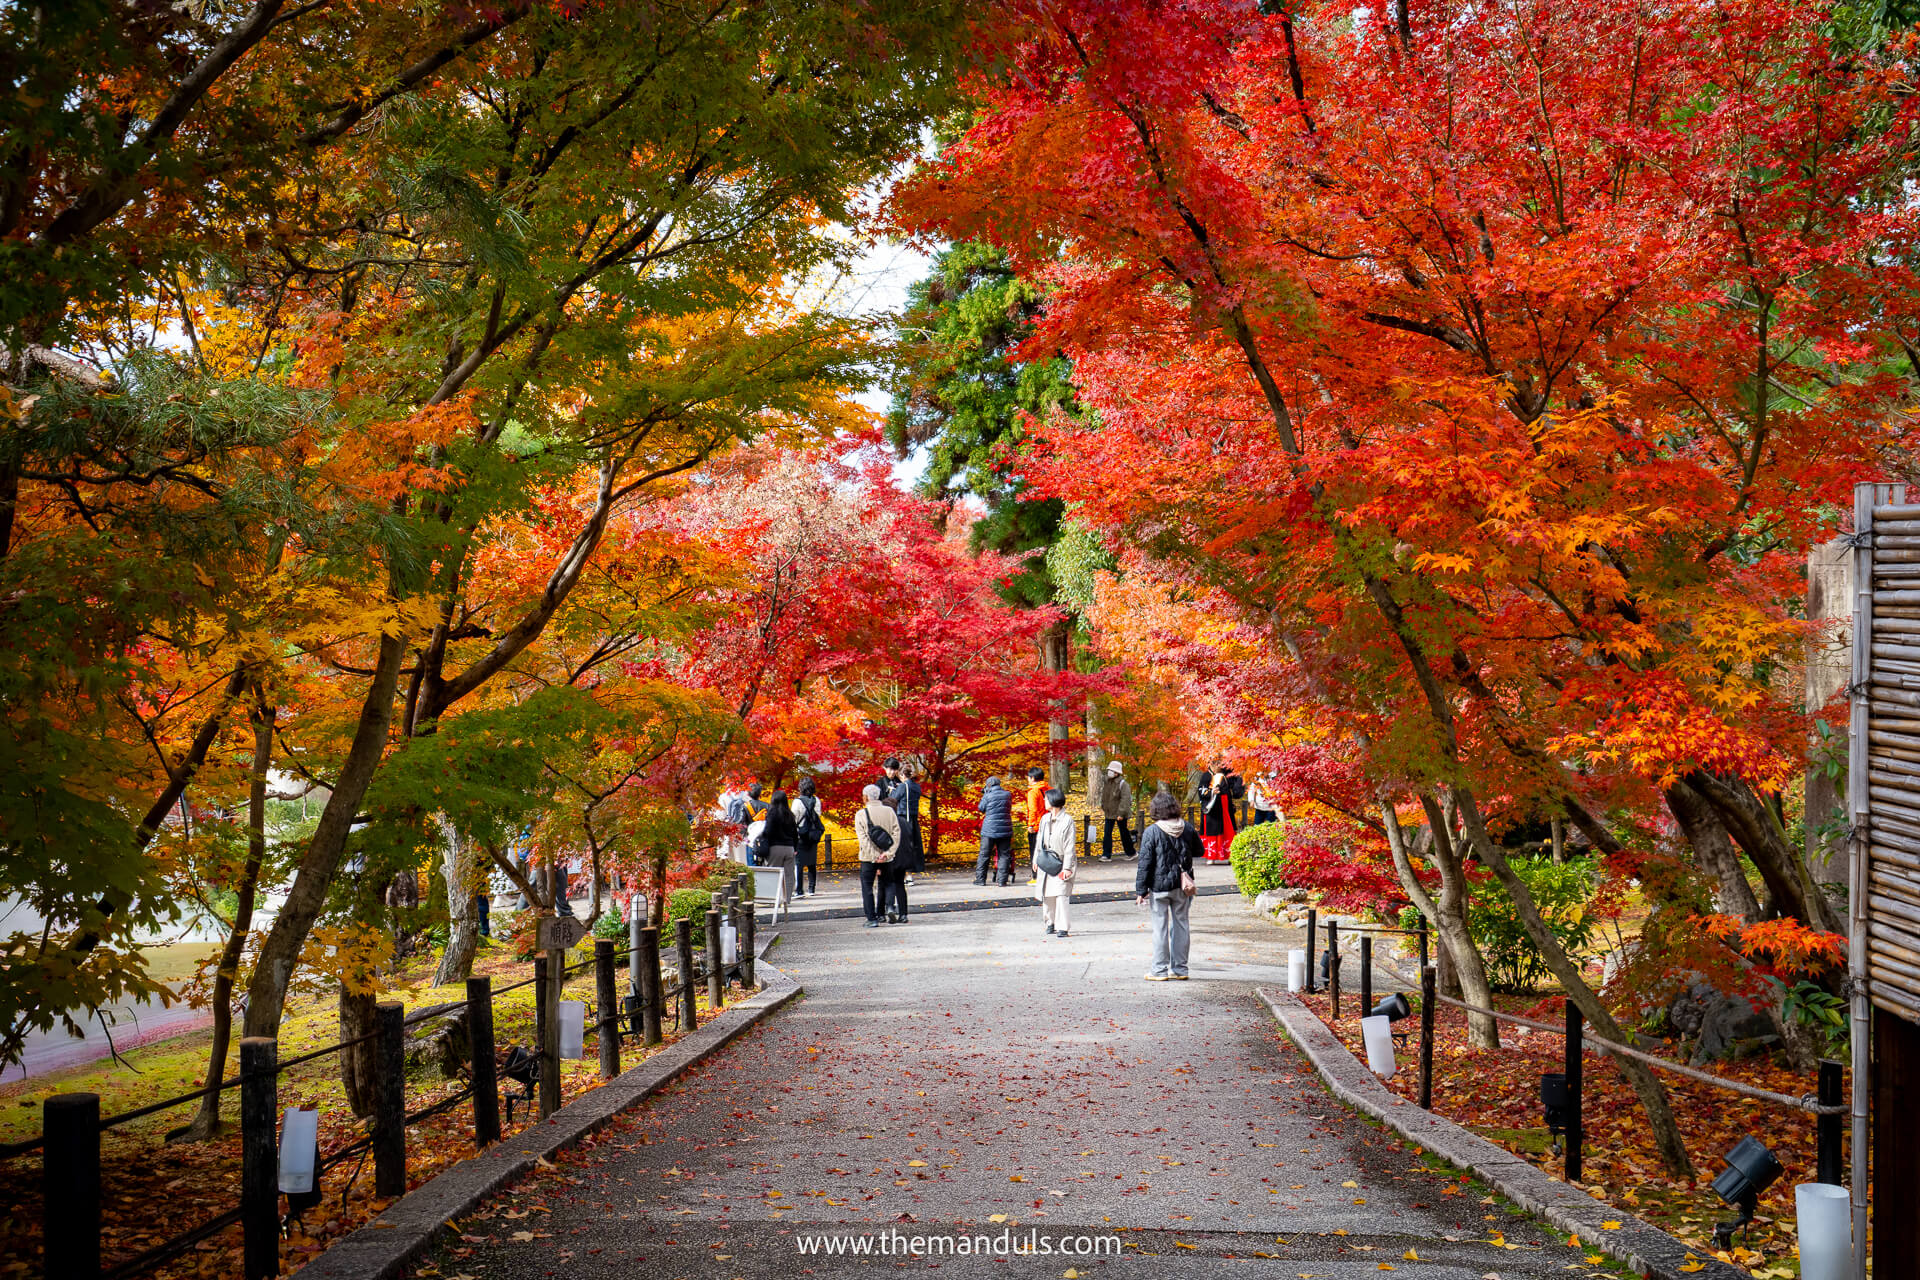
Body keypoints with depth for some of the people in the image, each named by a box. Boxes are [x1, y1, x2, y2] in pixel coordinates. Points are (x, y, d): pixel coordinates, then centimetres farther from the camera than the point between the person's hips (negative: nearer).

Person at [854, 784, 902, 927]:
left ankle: (872, 919, -4)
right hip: (886, 857, 3)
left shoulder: (861, 814, -8)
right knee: (884, 885, 20)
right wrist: (888, 852, -9)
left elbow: (863, 838, -14)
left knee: (867, 887, 4)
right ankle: (880, 914, 25)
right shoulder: (889, 812, 1)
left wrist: (874, 857, -14)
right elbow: (896, 833, -5)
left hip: (869, 857, -3)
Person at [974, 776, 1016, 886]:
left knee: (984, 854, 7)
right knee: (1004, 855, 5)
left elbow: (981, 809, 4)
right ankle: (1003, 880, -1)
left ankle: (980, 879, 10)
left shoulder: (987, 796, -8)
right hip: (1005, 830, 2)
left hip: (989, 830, -2)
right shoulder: (1008, 794, 2)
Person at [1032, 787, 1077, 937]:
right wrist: (1036, 860, 18)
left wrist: (1067, 867, -13)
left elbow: (1069, 846, -10)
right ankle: (1051, 923, 24)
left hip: (1060, 863, -6)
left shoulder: (1067, 820, -9)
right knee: (1047, 895, 9)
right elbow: (1039, 840, 19)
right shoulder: (1045, 819, 9)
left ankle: (1062, 927, -11)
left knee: (1061, 895, -13)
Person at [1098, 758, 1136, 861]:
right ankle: (1106, 855, 3)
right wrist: (1102, 807, 17)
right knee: (1107, 833, 1)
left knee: (1124, 833, 8)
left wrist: (1121, 813, -24)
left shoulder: (1122, 784, -18)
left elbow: (1125, 799, -21)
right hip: (1109, 812, 6)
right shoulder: (1106, 781, 4)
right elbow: (1103, 795, 18)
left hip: (1120, 813, -6)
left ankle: (1130, 853, 24)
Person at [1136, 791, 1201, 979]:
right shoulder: (1187, 829, 1)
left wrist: (1141, 890, -6)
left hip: (1159, 885, -4)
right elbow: (1198, 849, 17)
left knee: (1160, 927, 2)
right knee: (1180, 925, 12)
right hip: (1182, 886, 4)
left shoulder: (1152, 832, -12)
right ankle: (1180, 969, 16)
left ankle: (1159, 970, 6)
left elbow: (1145, 863, -10)